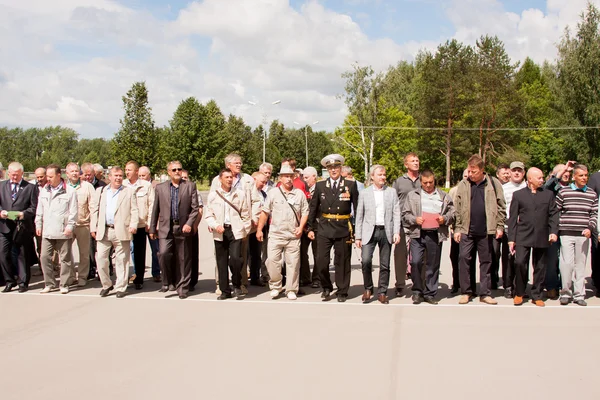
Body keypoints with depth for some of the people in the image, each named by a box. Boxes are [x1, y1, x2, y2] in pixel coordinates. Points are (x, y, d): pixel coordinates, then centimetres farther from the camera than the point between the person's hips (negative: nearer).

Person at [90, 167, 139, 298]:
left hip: (121, 231, -2)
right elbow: (95, 210, 13)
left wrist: (133, 225, -12)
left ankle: (120, 287, 10)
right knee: (101, 259, 1)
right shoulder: (100, 191, 15)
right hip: (103, 231, 3)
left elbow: (134, 210, 2)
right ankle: (106, 285, 17)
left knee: (121, 260, 1)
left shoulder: (130, 191, 7)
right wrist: (93, 228, 6)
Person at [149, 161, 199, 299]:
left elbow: (195, 208, 1)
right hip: (166, 228, 1)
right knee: (164, 253, -16)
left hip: (183, 228, 0)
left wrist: (189, 223, -12)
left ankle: (182, 287, 15)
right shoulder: (160, 187, 9)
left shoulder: (190, 186, 6)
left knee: (183, 259, 3)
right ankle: (167, 281, 5)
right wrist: (152, 228, 10)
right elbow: (155, 209, 11)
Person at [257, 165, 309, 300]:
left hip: (293, 235, 1)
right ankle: (275, 286, 12)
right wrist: (259, 230, 3)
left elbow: (305, 212, 8)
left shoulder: (300, 194, 5)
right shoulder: (273, 193, 3)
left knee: (293, 263, 4)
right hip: (275, 234, -1)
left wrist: (301, 227, -5)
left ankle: (291, 290, 15)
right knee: (272, 260, -6)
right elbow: (265, 212, 5)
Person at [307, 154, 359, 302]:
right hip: (324, 228, 1)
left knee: (342, 262, 6)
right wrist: (310, 228, 4)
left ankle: (342, 291, 20)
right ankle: (326, 287, 19)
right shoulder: (320, 186, 6)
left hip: (343, 228, -1)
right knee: (321, 261, -3)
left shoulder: (351, 185, 1)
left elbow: (357, 208, 1)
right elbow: (313, 208, 9)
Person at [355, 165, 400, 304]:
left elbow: (396, 214, 5)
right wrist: (358, 236, 3)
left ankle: (382, 292, 15)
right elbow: (359, 216, 7)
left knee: (385, 265, 4)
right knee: (365, 260, -16)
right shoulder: (364, 193, 7)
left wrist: (396, 232, -6)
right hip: (369, 231, -1)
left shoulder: (392, 192, 9)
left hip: (386, 231, 1)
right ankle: (368, 289, 4)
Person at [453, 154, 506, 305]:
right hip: (467, 230, 1)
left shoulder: (493, 184, 0)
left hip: (486, 231, 0)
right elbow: (457, 209, 4)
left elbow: (501, 207, 4)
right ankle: (466, 292, 7)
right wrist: (457, 228, -1)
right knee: (463, 258, -4)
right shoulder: (463, 185, 3)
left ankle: (485, 293, 16)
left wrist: (500, 226, -1)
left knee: (486, 261, 7)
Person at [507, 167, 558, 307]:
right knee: (520, 263, -13)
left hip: (542, 237, 2)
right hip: (523, 236, -2)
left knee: (540, 267, 6)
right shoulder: (518, 194, 6)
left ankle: (537, 295, 17)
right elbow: (512, 218, 3)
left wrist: (554, 231, -7)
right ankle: (519, 293, 4)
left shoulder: (548, 194, 11)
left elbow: (553, 214, 8)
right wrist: (511, 239, -3)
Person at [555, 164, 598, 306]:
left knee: (581, 265, 5)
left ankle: (579, 295, 14)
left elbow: (594, 214, 10)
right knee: (566, 263, -8)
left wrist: (590, 228, -5)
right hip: (566, 234, -2)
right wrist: (555, 230, -1)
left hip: (583, 235, 2)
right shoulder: (563, 192, 1)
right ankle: (565, 293, 7)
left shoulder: (592, 194, 8)